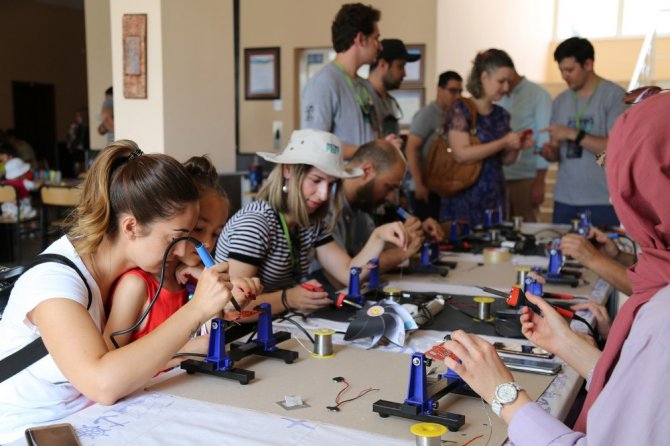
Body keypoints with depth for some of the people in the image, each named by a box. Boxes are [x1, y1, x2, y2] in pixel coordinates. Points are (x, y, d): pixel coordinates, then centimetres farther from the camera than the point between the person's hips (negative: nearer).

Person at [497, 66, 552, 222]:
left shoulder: (538, 95, -3)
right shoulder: (501, 99, 12)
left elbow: (544, 140, -6)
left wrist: (539, 182, -11)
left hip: (525, 179, -5)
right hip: (500, 177, 5)